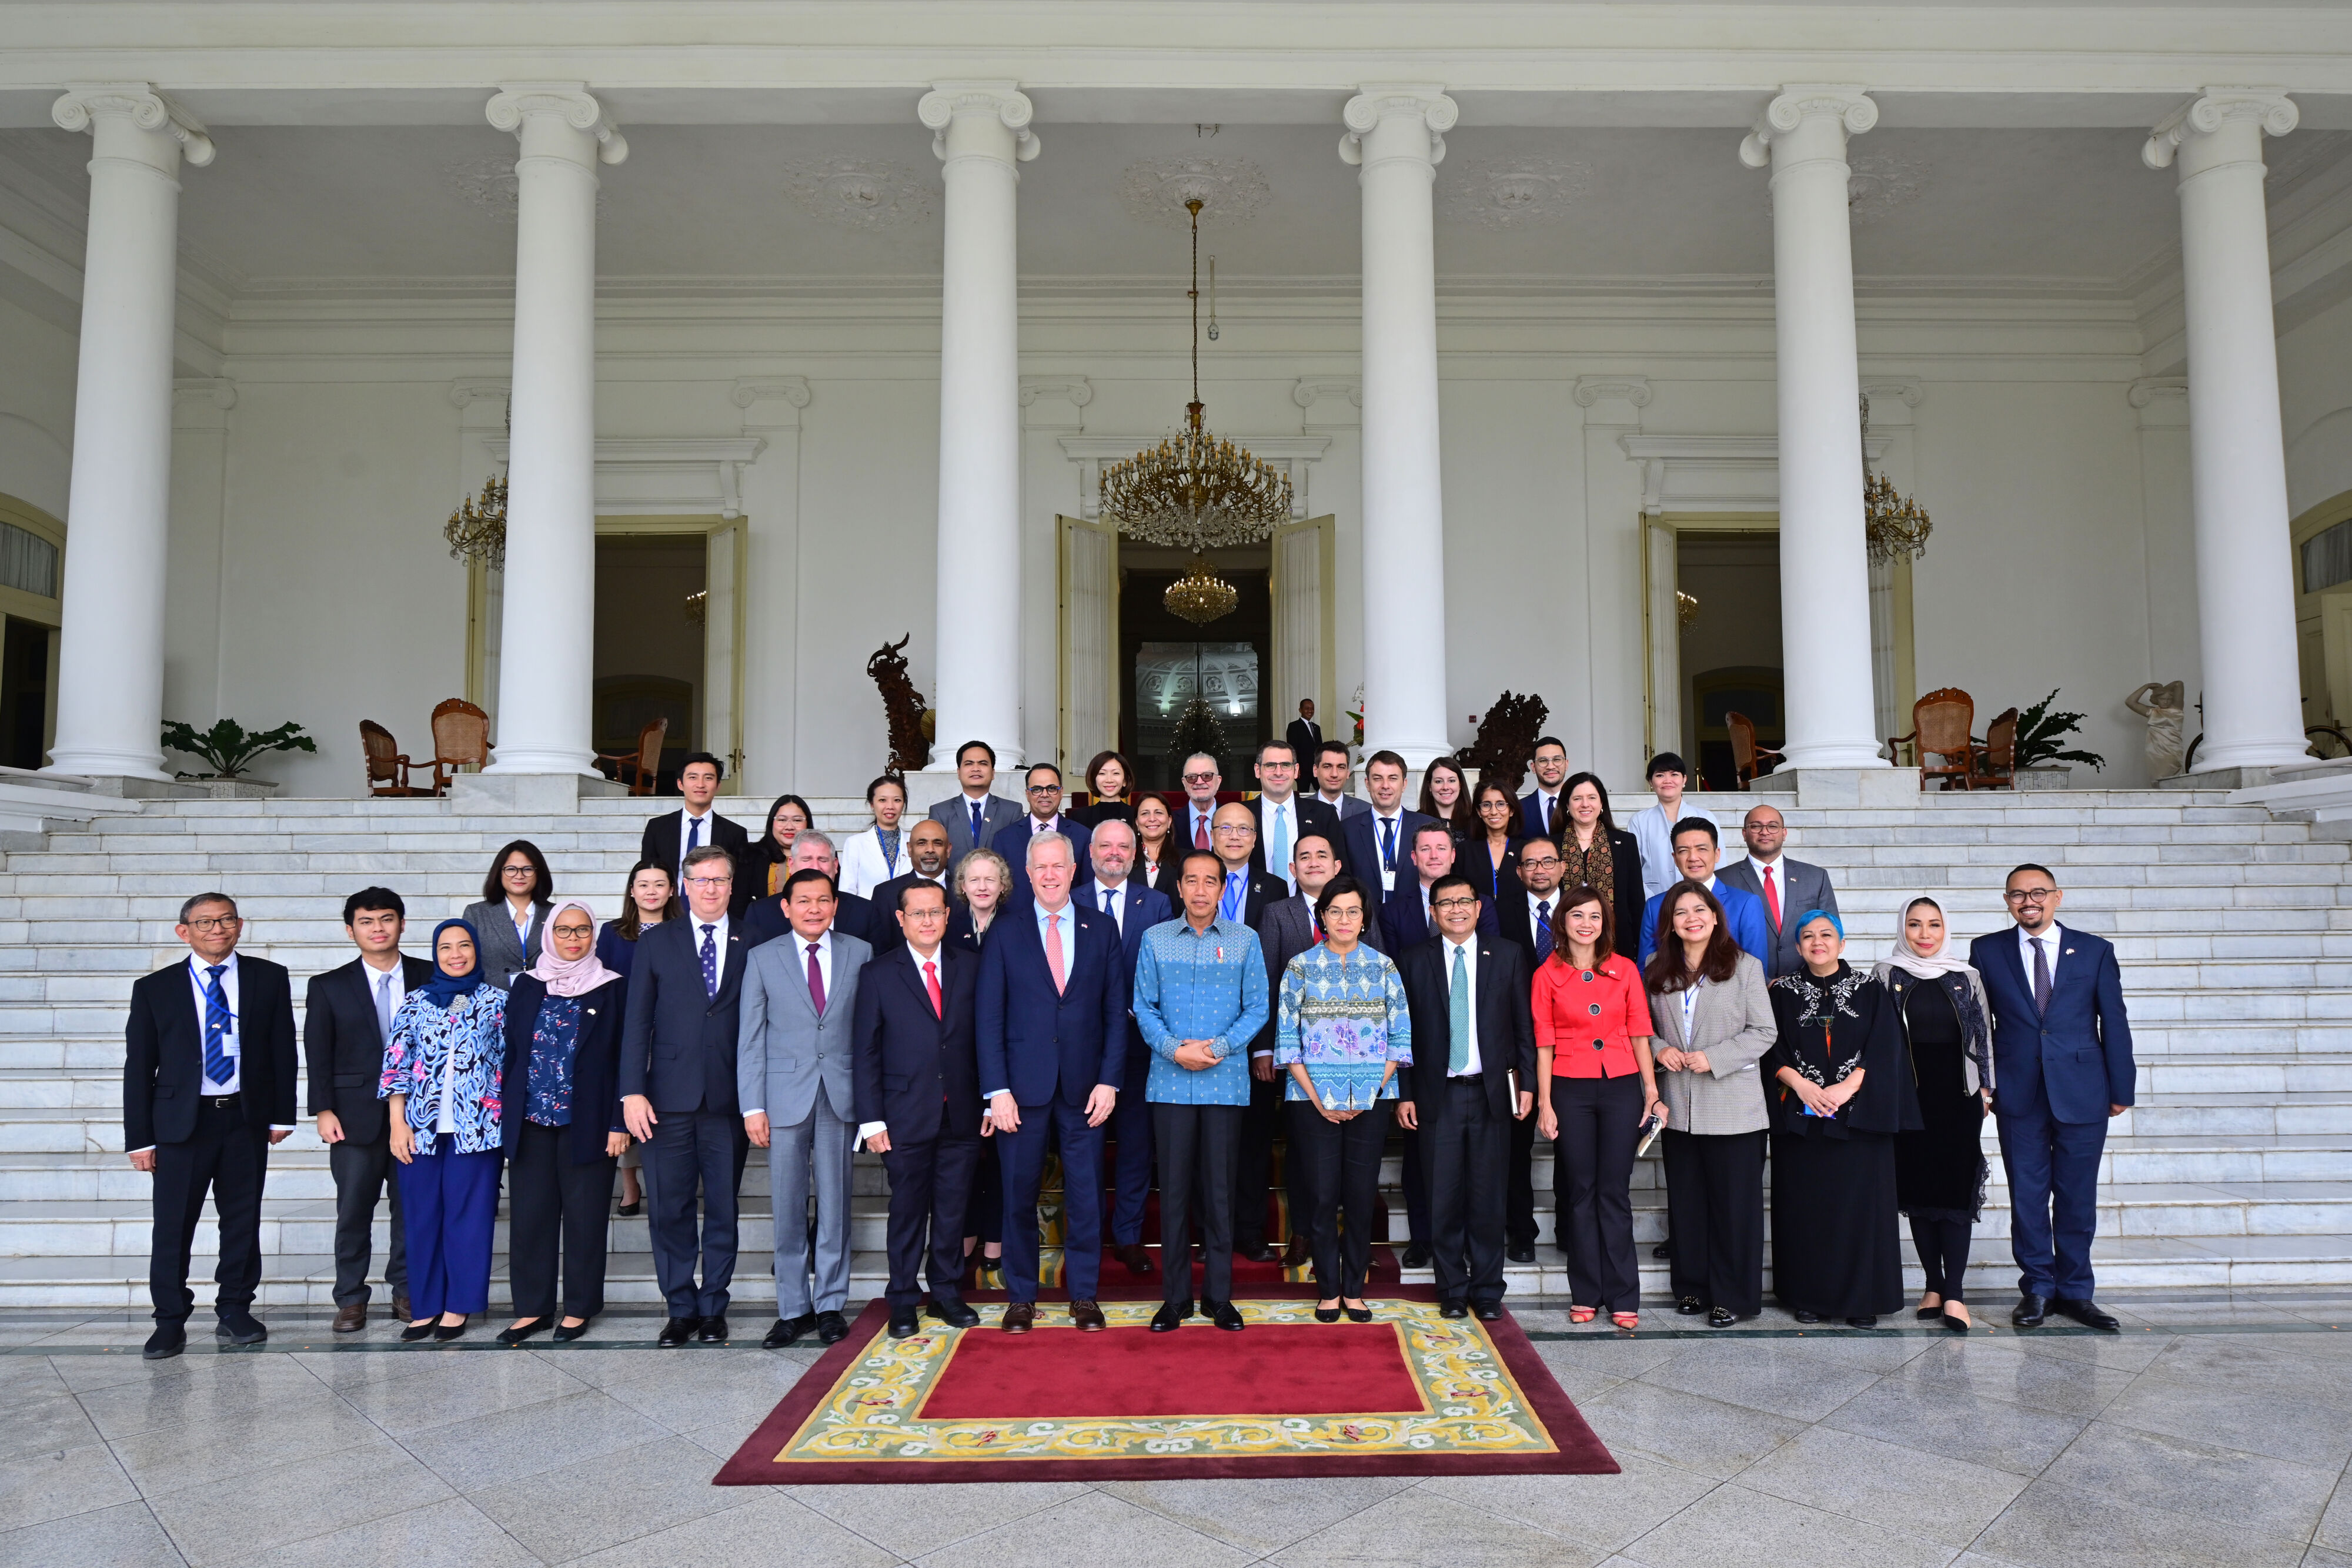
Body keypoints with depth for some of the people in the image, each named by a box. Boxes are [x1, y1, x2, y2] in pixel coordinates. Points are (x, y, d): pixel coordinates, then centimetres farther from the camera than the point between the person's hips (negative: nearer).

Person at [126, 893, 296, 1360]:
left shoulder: (270, 978, 4)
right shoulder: (155, 988, 3)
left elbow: (283, 1049, 6)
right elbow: (139, 1067, 3)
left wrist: (282, 1113, 2)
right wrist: (140, 1138, -1)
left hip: (247, 1120, 1)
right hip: (181, 1122, -1)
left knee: (243, 1221, 9)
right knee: (173, 1226, 2)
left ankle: (235, 1312, 22)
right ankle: (170, 1321, 16)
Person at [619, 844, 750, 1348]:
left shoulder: (751, 947, 6)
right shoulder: (656, 943, 7)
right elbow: (637, 1022, 4)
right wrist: (633, 1092, -5)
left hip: (728, 1099, 0)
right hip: (670, 1098, 0)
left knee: (723, 1209, 7)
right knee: (668, 1209, 4)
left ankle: (713, 1308, 20)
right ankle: (681, 1309, 18)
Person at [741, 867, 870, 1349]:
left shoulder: (859, 954, 5)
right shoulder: (763, 958, 4)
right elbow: (750, 1038, 3)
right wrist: (752, 1106, -3)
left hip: (841, 1094, 0)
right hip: (785, 1096, 0)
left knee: (835, 1204, 6)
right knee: (789, 1207, 5)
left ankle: (831, 1305, 18)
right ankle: (793, 1309, 18)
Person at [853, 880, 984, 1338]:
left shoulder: (969, 967, 6)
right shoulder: (878, 973, 0)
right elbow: (864, 1051, -1)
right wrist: (870, 1118, -7)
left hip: (960, 1115, 2)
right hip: (907, 1116, -2)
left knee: (953, 1209, 11)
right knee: (907, 1211, 7)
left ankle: (946, 1293, 26)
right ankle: (904, 1301, 22)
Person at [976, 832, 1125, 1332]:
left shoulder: (1102, 930, 6)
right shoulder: (1004, 933, 2)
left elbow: (1116, 1012, 5)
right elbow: (989, 1018, 0)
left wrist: (1109, 1081, -3)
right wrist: (997, 1090, -7)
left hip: (1085, 1085, 1)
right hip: (1023, 1084, -1)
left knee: (1085, 1194, 6)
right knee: (1019, 1195, 6)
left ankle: (1084, 1296, 21)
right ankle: (1021, 1297, 21)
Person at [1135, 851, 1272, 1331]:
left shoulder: (1245, 940, 4)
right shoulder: (1155, 939, 6)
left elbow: (1257, 1009, 2)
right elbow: (1144, 1007, 4)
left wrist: (1218, 1048, -11)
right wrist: (1174, 1049, -12)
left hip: (1226, 1081, 0)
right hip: (1170, 1081, 1)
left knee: (1219, 1188, 4)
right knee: (1174, 1188, 4)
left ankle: (1220, 1295, 16)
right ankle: (1175, 1296, 15)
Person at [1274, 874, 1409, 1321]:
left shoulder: (1383, 967, 7)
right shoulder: (1301, 966, 3)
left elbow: (1400, 1036, 5)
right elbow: (1287, 1038, 0)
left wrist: (1373, 1089, -6)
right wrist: (1317, 1098, -7)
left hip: (1371, 1100, 1)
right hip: (1314, 1100, -1)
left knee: (1363, 1196, 4)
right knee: (1321, 1195, 1)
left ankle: (1354, 1289, 18)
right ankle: (1328, 1289, 15)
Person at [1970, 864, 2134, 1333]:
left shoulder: (2095, 951, 4)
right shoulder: (1987, 951, 4)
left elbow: (2114, 1023, 4)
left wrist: (2121, 1089, 3)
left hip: (2081, 1094, 0)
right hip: (2018, 1095, 0)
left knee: (2077, 1196, 7)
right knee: (2027, 1196, 6)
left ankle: (2074, 1291, 20)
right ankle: (2036, 1288, 18)